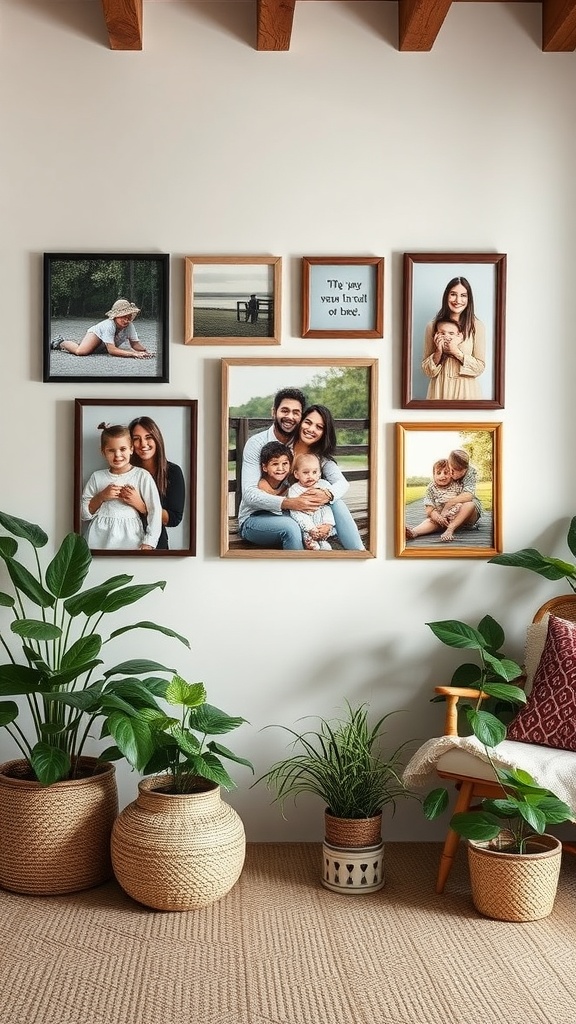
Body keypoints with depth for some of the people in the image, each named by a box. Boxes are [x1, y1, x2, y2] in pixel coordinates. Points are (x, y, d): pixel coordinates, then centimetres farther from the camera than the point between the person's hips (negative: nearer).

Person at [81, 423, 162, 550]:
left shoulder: (142, 476, -2)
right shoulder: (97, 477, 7)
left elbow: (155, 513, -5)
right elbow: (84, 514, 8)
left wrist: (147, 545, -12)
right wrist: (101, 497, -7)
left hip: (129, 538, -2)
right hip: (99, 539, 2)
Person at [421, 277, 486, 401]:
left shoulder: (477, 326, -6)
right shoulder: (432, 326, -1)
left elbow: (480, 367, -6)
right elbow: (427, 370, 2)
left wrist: (456, 351, -17)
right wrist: (439, 352, -15)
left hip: (466, 390, -1)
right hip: (440, 389, 1)